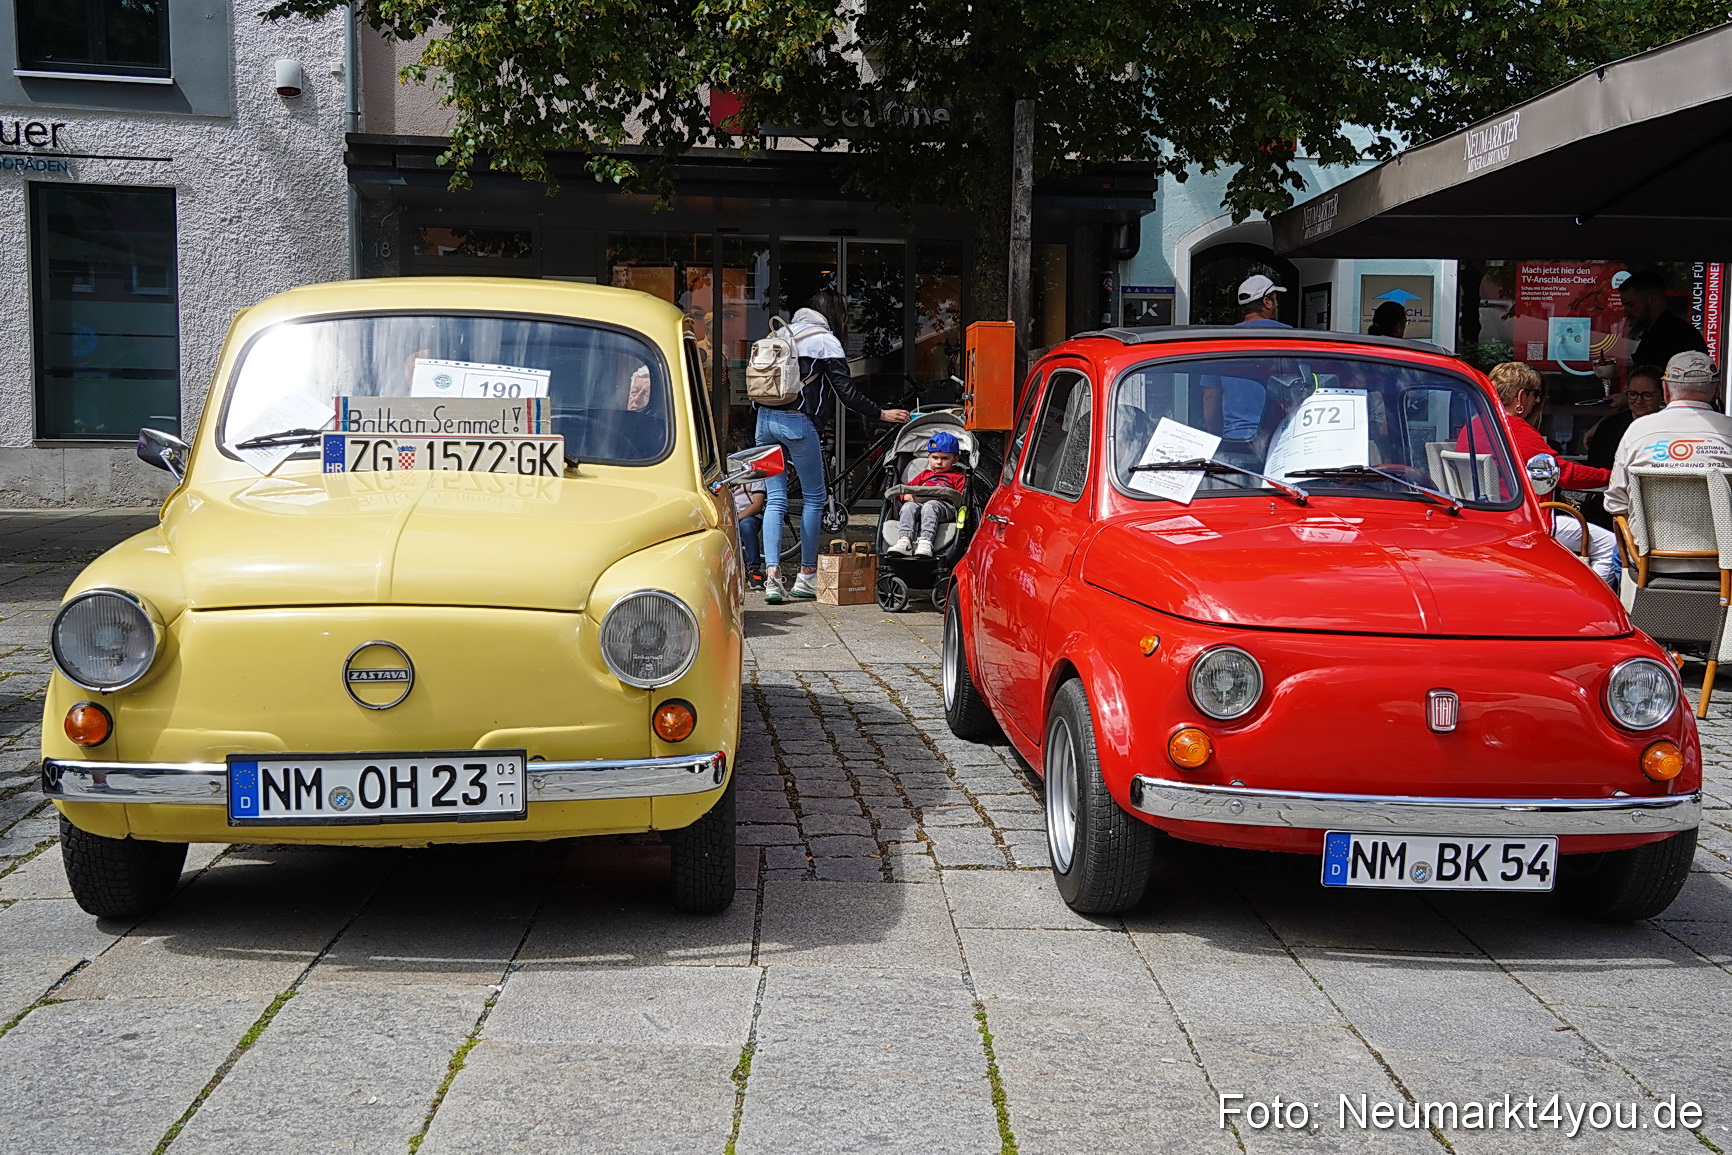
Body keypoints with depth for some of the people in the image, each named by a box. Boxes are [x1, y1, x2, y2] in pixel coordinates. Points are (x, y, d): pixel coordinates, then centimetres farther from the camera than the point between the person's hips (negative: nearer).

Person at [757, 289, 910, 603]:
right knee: (814, 497, 7)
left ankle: (772, 577, -6)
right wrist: (882, 414, 4)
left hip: (765, 419, 6)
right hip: (797, 421, -6)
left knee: (774, 500, 5)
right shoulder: (825, 341, -2)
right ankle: (807, 576, 10)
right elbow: (847, 392, -5)